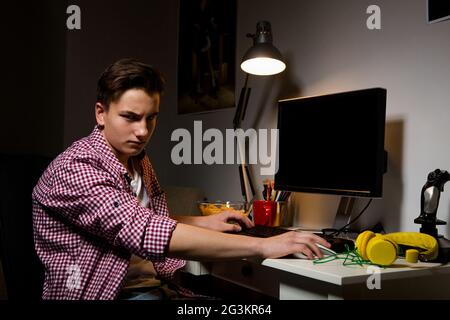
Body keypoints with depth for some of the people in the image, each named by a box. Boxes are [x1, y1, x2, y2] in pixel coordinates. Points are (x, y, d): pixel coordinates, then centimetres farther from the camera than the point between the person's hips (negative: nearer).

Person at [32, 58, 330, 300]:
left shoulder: (139, 161, 10)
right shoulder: (73, 168, -17)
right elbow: (146, 233, -29)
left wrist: (203, 222, 6)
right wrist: (262, 246, -31)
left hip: (155, 287, 8)